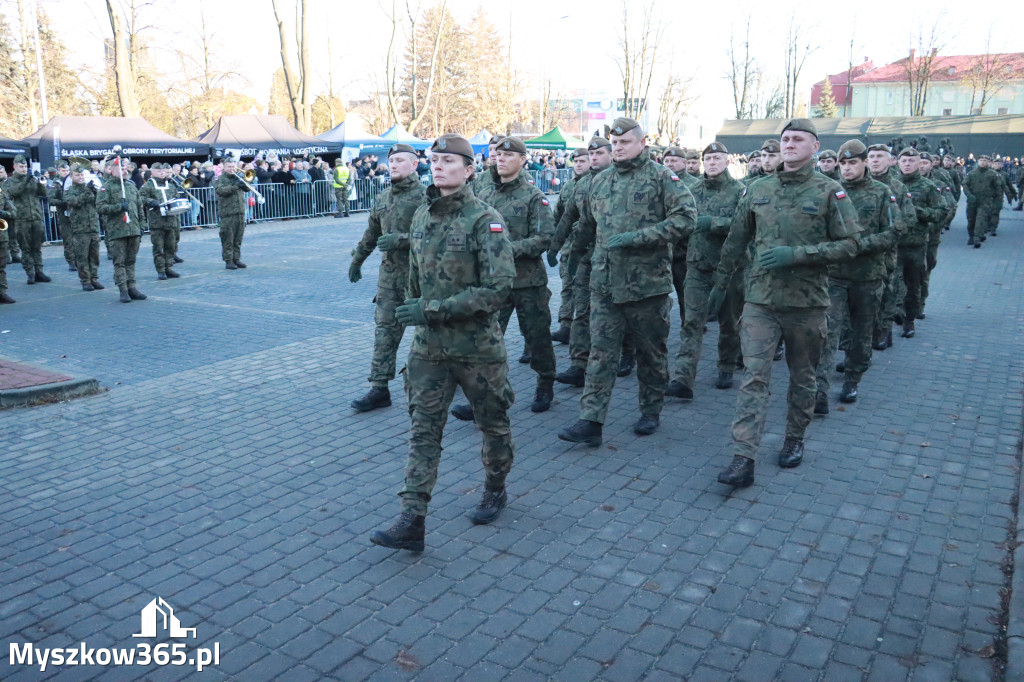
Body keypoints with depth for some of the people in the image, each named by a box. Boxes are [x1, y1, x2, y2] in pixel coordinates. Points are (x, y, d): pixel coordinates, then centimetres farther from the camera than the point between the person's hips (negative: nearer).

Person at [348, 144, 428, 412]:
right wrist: (356, 260, 29)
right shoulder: (382, 198, 12)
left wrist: (400, 239, -24)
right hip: (390, 272, 6)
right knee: (384, 328, 1)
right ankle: (379, 389, 3)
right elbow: (371, 234, 24)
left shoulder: (425, 196, -9)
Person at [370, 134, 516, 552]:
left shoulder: (484, 220, -14)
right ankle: (411, 521, 3)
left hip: (478, 346, -5)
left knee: (492, 423, 14)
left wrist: (433, 309, -23)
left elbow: (498, 289, -22)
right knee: (423, 430, 1)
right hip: (429, 346, 5)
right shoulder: (421, 218, 6)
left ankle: (495, 490, 38)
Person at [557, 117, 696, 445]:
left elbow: (686, 218, -15)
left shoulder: (661, 178, -4)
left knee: (651, 352, 10)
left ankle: (651, 412, 27)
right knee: (601, 352, 0)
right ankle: (590, 422, 0)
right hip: (604, 283, 4)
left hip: (648, 283, -4)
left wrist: (637, 237, -19)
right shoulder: (600, 183, 14)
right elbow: (586, 226, 27)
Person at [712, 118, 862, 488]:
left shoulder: (829, 191, -2)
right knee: (754, 377, -7)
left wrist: (797, 254, -18)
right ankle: (743, 459, -9)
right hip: (760, 298, 2)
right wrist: (721, 283, 17)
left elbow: (848, 244, -7)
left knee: (802, 377, 13)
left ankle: (794, 440, 33)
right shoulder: (758, 190, 7)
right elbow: (736, 241, 15)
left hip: (807, 301, -1)